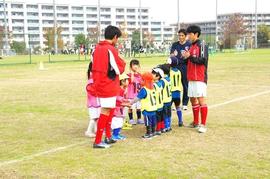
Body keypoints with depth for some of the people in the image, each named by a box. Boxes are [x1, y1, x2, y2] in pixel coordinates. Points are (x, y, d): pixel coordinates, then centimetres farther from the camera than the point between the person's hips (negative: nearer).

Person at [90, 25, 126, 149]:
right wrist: (122, 63, 7)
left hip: (99, 86, 8)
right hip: (108, 87, -8)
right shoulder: (111, 49, -16)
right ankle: (97, 141, 2)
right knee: (106, 112, -2)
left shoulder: (97, 48, 8)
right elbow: (119, 69, -11)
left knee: (109, 110, 19)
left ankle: (108, 137, 24)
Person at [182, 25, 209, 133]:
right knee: (193, 100, 12)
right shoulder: (191, 46, 18)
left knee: (201, 100, -8)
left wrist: (190, 56, -16)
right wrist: (186, 57, 4)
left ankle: (203, 125, -5)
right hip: (191, 78, 9)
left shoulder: (201, 45, -7)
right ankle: (195, 122, 22)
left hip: (200, 78, -9)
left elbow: (203, 60, -18)